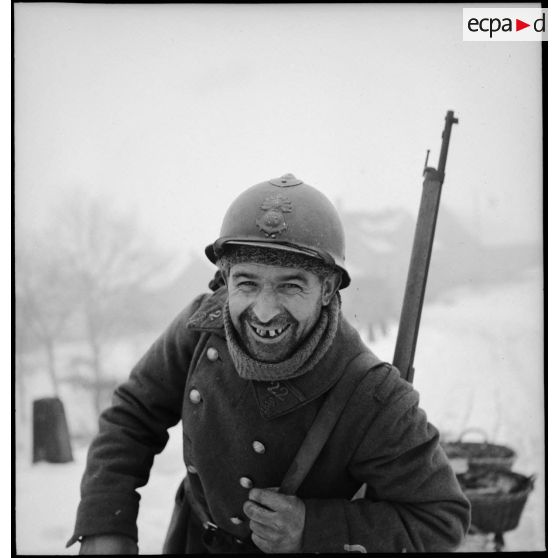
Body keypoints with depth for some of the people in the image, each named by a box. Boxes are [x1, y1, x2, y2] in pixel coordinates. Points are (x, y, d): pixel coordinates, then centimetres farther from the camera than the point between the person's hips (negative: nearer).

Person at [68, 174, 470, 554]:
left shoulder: (376, 403, -31)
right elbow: (133, 416, -6)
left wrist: (312, 531, -29)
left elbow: (440, 519, -20)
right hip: (194, 540, 3)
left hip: (301, 546, -3)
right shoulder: (203, 326, -21)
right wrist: (105, 529, -18)